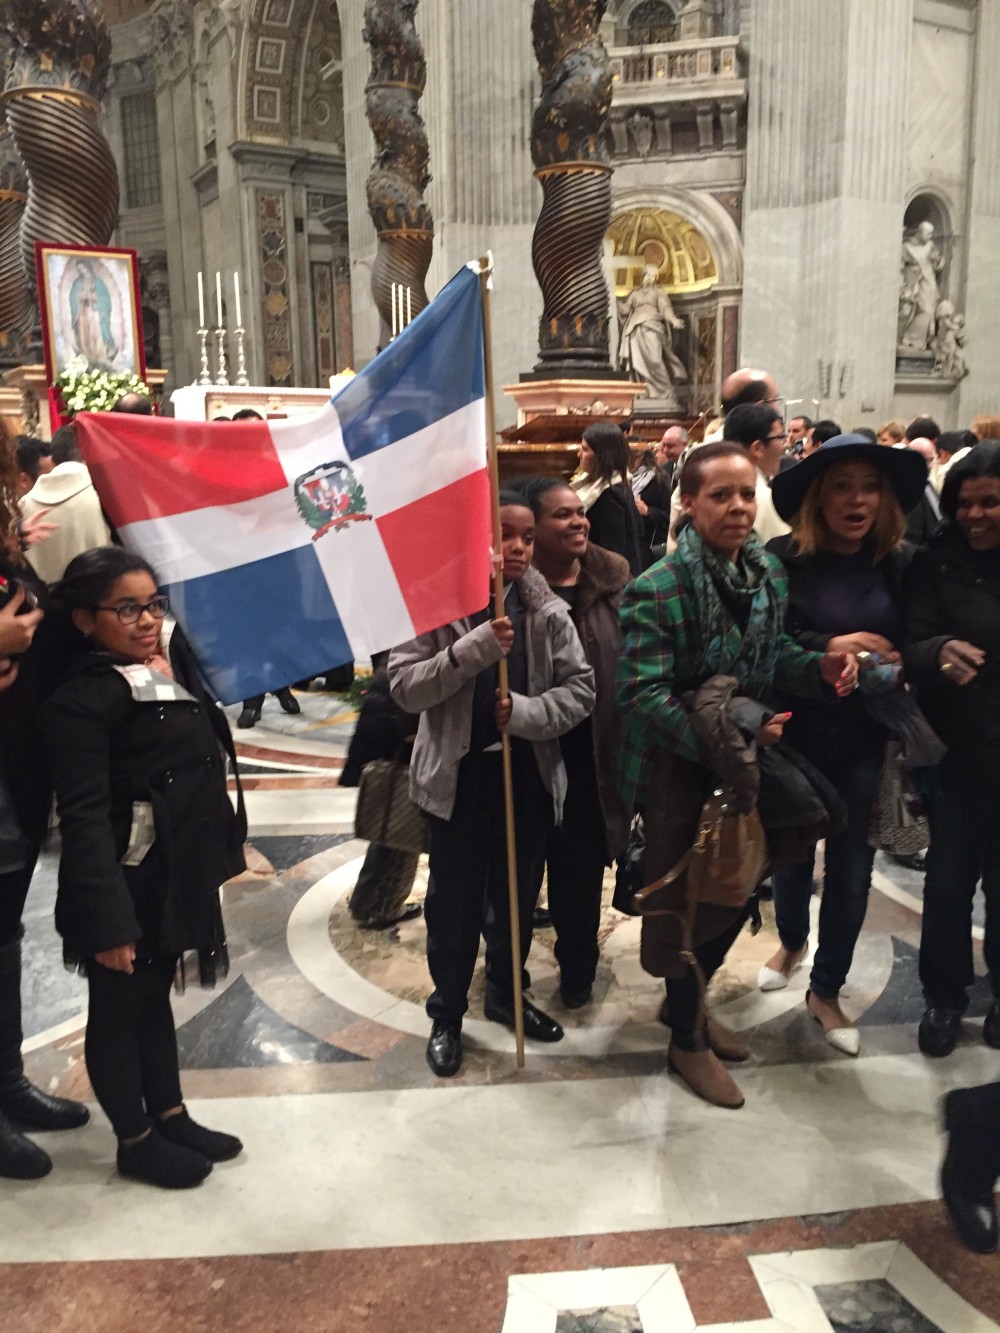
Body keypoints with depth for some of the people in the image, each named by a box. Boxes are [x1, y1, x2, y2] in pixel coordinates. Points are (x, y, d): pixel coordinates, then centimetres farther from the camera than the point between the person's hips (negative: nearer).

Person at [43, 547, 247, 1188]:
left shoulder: (174, 660, 3)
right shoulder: (83, 700, -21)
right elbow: (85, 818, -23)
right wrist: (109, 919, -25)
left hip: (177, 872, 8)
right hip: (128, 883, -8)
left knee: (156, 995, 23)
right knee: (119, 1008, 12)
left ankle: (171, 1116, 40)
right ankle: (136, 1142, 30)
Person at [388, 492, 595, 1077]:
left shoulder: (548, 610, -2)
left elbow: (581, 689, -2)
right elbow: (404, 687, -15)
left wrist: (525, 711, -20)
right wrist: (475, 648, -26)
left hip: (528, 773, 3)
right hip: (460, 776, -3)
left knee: (516, 896, 18)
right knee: (454, 902, 10)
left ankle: (506, 995, 41)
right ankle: (447, 1014, 31)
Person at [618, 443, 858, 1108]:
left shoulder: (768, 572, 0)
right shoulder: (656, 590, -22)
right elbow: (643, 694, -27)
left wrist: (818, 665, -9)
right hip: (678, 767, -7)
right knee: (684, 901, 7)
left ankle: (690, 997, 45)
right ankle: (687, 1041, 30)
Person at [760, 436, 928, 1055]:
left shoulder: (901, 562, -3)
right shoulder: (784, 558, -12)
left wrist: (900, 662, -14)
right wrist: (827, 649, -25)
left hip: (868, 742, 2)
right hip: (797, 735, -1)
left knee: (852, 869, 10)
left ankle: (826, 990, 32)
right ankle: (792, 940, 50)